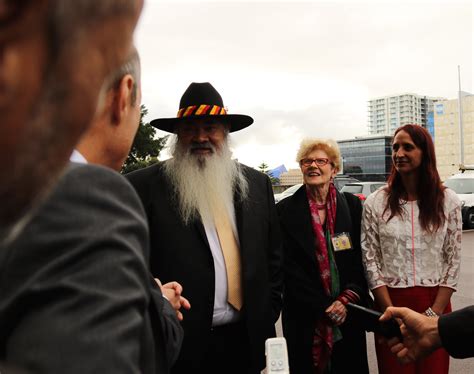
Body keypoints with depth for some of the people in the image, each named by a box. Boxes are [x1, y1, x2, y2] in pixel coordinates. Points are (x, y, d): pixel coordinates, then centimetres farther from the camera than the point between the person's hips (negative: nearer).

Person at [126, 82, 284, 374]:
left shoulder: (257, 184, 6)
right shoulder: (144, 186, -7)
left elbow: (273, 255, 12)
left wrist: (269, 312, 8)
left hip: (246, 340, 4)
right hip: (179, 344, -3)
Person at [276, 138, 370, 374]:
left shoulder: (352, 205, 3)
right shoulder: (286, 210, -4)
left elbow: (362, 258, 2)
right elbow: (289, 268, -7)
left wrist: (348, 299, -11)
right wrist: (324, 307, -11)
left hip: (349, 314, 2)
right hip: (305, 317, -2)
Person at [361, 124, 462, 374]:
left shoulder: (448, 201, -1)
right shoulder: (375, 203, -3)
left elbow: (453, 261, 0)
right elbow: (371, 262, -2)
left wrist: (434, 314, -8)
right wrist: (393, 314, -8)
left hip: (436, 306, 1)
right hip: (390, 302, 0)